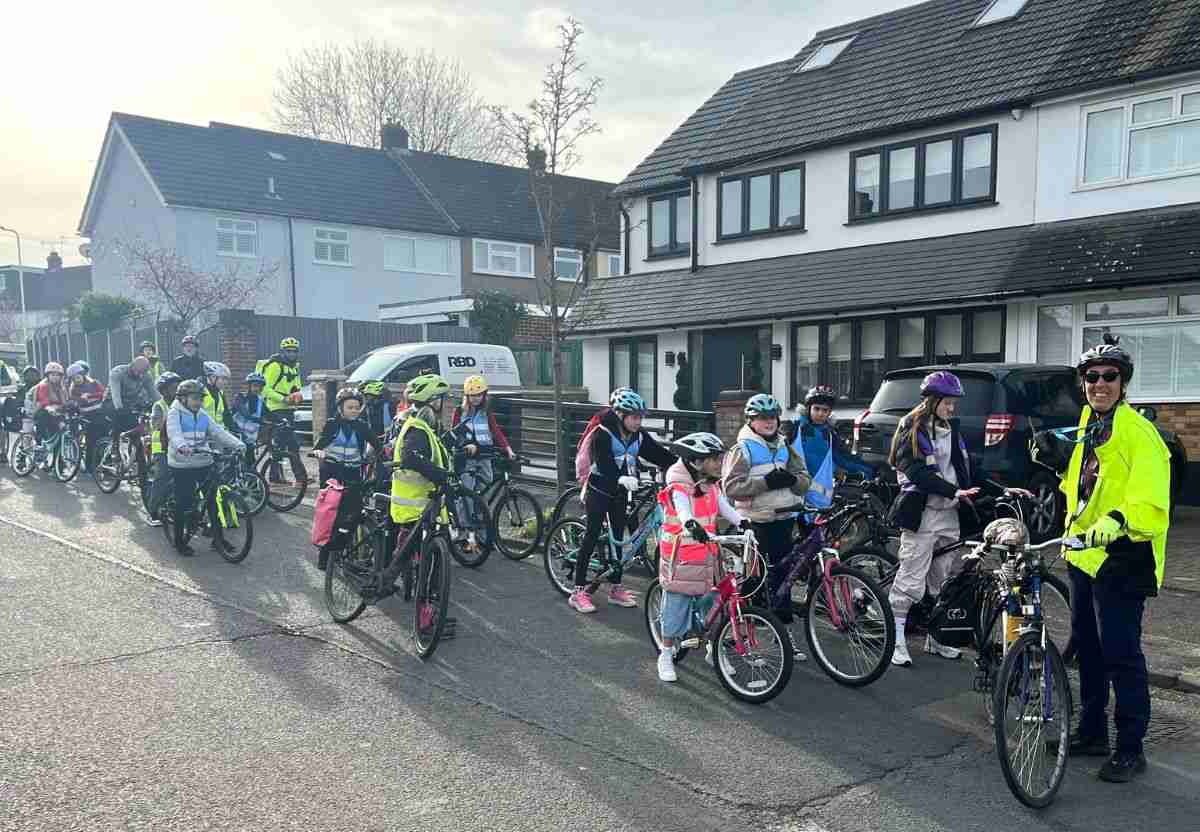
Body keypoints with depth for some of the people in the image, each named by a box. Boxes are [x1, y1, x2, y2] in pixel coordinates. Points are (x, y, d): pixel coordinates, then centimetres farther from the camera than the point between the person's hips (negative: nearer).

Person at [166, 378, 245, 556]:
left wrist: (237, 444, -11)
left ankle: (218, 538, 14)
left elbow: (218, 432, 4)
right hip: (182, 466, -5)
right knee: (183, 504, 0)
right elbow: (174, 434, -23)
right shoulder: (175, 414, -4)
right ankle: (179, 541, 15)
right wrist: (182, 446, -44)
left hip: (204, 464, 5)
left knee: (214, 499, 4)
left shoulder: (202, 415, 13)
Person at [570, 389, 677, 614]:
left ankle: (615, 588, 18)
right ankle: (579, 591, -2)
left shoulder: (639, 436, 2)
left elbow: (661, 455, -3)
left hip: (620, 493, 6)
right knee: (592, 536, -6)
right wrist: (621, 478, -47)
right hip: (599, 491, -6)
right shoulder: (602, 434, -16)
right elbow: (604, 463, -29)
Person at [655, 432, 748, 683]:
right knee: (677, 604, 0)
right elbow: (684, 512, -34)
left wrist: (743, 522, -15)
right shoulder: (680, 487, -16)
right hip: (681, 555, -6)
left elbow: (725, 508, 3)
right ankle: (666, 656, 13)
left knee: (712, 602, 10)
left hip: (707, 553, 7)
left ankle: (713, 651, 26)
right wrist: (692, 526, -55)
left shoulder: (712, 485, 8)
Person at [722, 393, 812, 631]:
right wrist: (766, 482, -20)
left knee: (782, 573, 7)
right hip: (756, 521, -5)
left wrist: (792, 479, -10)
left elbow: (805, 480, 13)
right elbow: (731, 486, -13)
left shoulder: (784, 447, 15)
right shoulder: (742, 449, -3)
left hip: (784, 519, 5)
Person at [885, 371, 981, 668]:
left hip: (949, 513, 7)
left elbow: (963, 468, 16)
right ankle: (896, 640, -1)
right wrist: (954, 491, -23)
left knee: (942, 578, 11)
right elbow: (918, 472, -17)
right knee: (912, 579, -8)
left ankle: (935, 638, 22)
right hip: (922, 513, -7)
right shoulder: (913, 429, -7)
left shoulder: (952, 428, 14)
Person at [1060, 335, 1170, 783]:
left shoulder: (1137, 433, -14)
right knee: (1087, 648, 16)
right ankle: (1091, 732, 29)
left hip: (1120, 560, -9)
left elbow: (1150, 503, -23)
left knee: (1121, 654, -3)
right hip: (1084, 555, 9)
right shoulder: (1089, 429, 14)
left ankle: (1130, 749, 9)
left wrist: (1116, 522, -39)